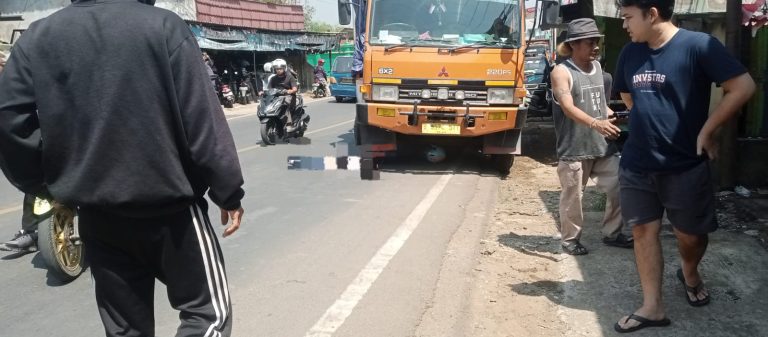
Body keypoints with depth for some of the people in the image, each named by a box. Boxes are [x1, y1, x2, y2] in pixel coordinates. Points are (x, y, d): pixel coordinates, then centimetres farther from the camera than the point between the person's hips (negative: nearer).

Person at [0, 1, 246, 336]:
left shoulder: (38, 37, 3)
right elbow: (202, 122, -11)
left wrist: (49, 185, 8)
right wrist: (229, 192, -3)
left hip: (97, 214, 5)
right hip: (171, 205, -4)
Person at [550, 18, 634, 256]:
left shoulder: (597, 67, 12)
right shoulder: (561, 72, -10)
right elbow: (568, 108, -24)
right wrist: (596, 123, -38)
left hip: (603, 145, 6)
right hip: (574, 148, -6)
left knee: (618, 189, 7)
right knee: (573, 197, 4)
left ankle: (612, 234, 25)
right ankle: (570, 239, 21)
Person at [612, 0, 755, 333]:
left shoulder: (698, 45, -13)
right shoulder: (630, 52, 4)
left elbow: (743, 86, -14)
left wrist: (706, 131, -12)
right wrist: (650, 125, 12)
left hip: (685, 166, -4)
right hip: (637, 165, 4)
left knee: (690, 234, 11)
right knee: (643, 231, 5)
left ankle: (690, 274, 43)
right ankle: (652, 307, 15)